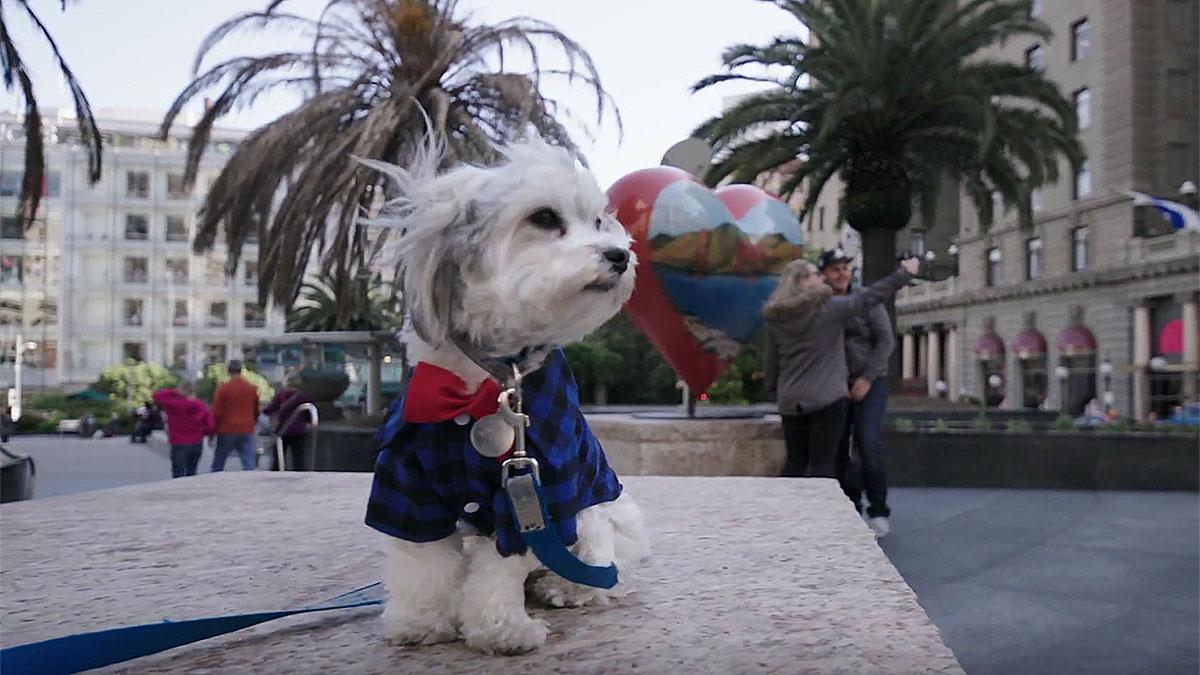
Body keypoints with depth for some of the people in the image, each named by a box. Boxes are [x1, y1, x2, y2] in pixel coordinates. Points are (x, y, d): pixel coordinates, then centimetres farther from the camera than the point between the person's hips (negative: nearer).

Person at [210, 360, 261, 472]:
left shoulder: (223, 389, -6)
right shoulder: (252, 388, 7)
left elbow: (217, 413, -5)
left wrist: (212, 432, 5)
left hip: (227, 432, -3)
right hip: (247, 432, 3)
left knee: (217, 467, 10)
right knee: (250, 466, -2)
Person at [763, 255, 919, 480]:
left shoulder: (775, 319, 6)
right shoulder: (830, 308, -6)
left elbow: (770, 362, 9)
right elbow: (870, 296, 2)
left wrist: (774, 392, 20)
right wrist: (905, 273, 13)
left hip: (790, 402, 5)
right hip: (826, 398, -5)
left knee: (795, 462, 13)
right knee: (823, 463, -1)